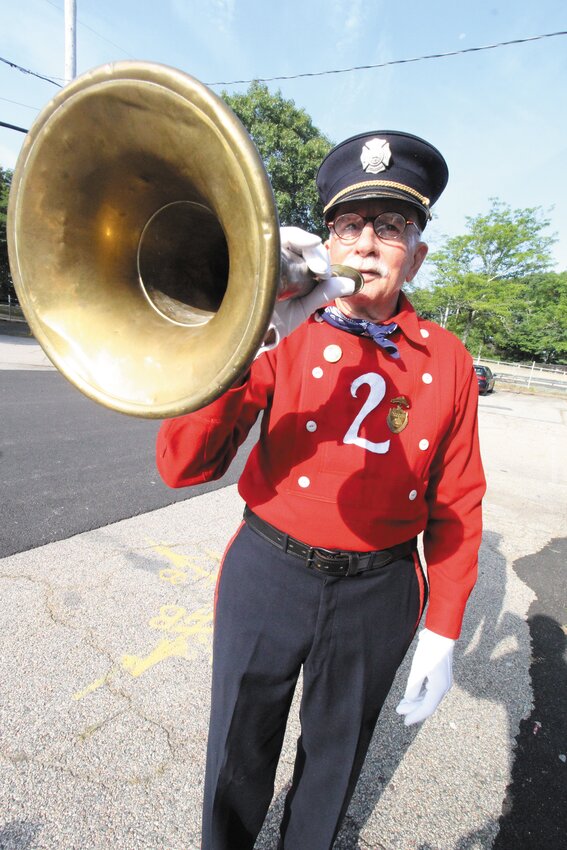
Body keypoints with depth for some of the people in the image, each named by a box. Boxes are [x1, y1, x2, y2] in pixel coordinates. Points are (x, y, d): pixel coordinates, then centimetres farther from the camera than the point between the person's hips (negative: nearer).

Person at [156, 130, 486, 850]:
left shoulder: (446, 359, -3)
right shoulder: (289, 335, -10)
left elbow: (457, 505, 1)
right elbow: (182, 467, -19)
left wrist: (441, 634, 0)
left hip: (378, 594, 2)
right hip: (268, 575, -1)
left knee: (334, 757, 27)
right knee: (239, 757, 22)